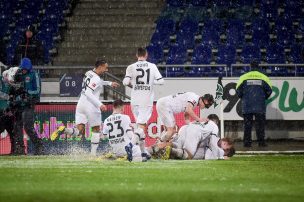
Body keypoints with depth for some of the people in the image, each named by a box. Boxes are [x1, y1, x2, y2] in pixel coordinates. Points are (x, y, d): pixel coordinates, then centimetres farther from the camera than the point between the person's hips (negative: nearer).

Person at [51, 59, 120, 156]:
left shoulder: (89, 73, 13)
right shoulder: (96, 79, -14)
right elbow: (88, 93, -24)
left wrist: (109, 83, 38)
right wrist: (100, 104, -28)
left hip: (81, 104, 7)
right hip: (91, 106, -7)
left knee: (79, 131, 2)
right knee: (96, 130, 11)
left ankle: (63, 130, -25)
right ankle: (93, 153, 10)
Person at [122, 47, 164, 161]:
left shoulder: (131, 67, 1)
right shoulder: (152, 67, 1)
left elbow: (125, 82, -10)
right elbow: (161, 81, -2)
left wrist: (132, 84, 12)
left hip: (135, 100, 2)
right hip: (147, 101, -2)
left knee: (140, 125, 12)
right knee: (141, 126, -6)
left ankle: (143, 152, 12)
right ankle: (131, 145, -32)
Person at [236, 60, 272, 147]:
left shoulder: (244, 77, 4)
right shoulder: (264, 77, 3)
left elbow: (238, 90, 2)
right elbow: (269, 91, 2)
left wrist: (243, 98, 19)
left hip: (247, 105, 1)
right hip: (260, 106, -1)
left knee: (247, 124, 5)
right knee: (260, 124, 4)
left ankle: (247, 142, 2)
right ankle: (261, 141, 1)